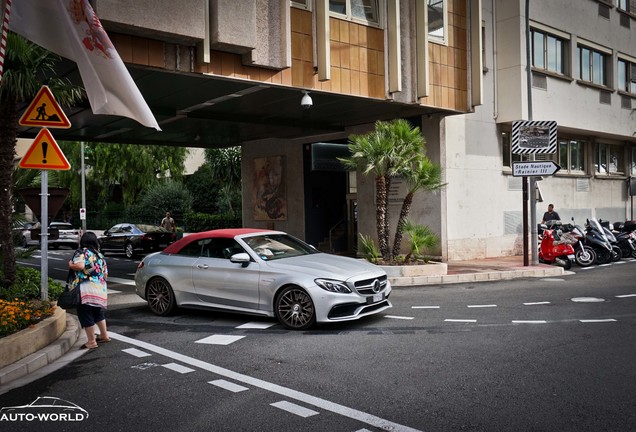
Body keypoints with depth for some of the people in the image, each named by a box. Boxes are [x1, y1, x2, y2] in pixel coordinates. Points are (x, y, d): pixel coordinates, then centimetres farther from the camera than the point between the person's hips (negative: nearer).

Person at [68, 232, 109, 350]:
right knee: (98, 312, 23)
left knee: (86, 314, 1)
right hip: (101, 289, 7)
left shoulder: (81, 252, -3)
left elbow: (80, 266, -21)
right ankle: (104, 335, 32)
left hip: (87, 290, -7)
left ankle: (91, 342, 3)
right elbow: (106, 274, 16)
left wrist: (70, 265, -2)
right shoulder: (99, 255, 16)